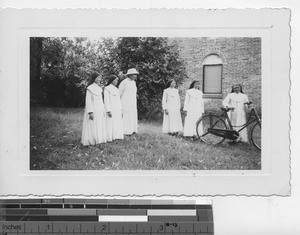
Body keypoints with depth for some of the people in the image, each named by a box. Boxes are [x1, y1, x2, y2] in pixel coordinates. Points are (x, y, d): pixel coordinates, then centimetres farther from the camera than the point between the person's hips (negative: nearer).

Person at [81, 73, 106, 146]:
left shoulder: (99, 89, 11)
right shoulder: (90, 88, -10)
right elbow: (88, 101, -14)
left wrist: (103, 110, 13)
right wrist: (90, 112, -20)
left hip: (99, 111, 7)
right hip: (93, 111, -7)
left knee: (100, 126, 8)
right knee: (92, 126, -4)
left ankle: (98, 140, 16)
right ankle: (91, 142, 3)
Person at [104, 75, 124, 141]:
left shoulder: (116, 89, 15)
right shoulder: (107, 89, -7)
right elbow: (106, 100, -12)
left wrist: (121, 110, 12)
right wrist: (108, 111, -18)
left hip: (117, 110, 7)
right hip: (111, 110, -7)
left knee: (118, 123, 6)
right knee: (110, 124, -5)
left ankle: (116, 136, 11)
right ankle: (110, 137, 0)